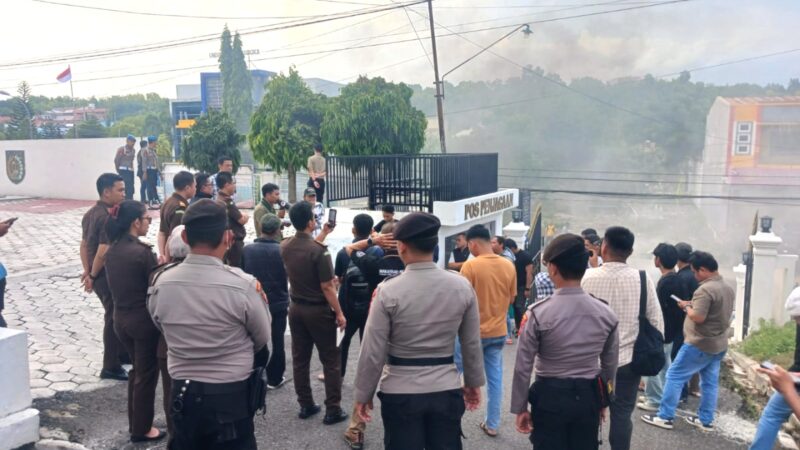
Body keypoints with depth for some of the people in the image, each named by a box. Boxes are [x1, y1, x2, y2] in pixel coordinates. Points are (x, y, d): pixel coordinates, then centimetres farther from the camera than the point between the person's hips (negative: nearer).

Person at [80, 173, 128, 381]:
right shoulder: (109, 218, -21)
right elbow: (103, 252, -25)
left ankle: (120, 354, 36)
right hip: (108, 275, -9)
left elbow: (84, 244, 12)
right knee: (114, 318, 2)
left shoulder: (91, 213, 10)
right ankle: (111, 367, 11)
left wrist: (87, 271, 10)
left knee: (113, 316, 22)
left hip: (98, 275, 9)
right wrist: (93, 275, -13)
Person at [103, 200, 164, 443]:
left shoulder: (112, 250, 2)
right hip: (144, 319, -7)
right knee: (147, 374, 9)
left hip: (121, 318, 7)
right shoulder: (142, 251, -21)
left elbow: (113, 285, 10)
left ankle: (134, 423, 34)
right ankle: (142, 429, 20)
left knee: (137, 370, 23)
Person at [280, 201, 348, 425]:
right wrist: (339, 313, -11)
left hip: (296, 308, 6)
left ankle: (305, 405, 24)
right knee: (331, 360, 5)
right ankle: (333, 410, 9)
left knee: (300, 359, 14)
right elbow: (327, 287, -20)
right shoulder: (319, 250, -22)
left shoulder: (284, 247, -2)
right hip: (318, 310, -6)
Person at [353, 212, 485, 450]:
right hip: (447, 390, 3)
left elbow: (373, 352, -10)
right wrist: (474, 382, 18)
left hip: (400, 393, -2)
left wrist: (363, 393, 3)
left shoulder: (388, 291, -15)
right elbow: (472, 344, 4)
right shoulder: (462, 286, -5)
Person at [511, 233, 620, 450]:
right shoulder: (606, 313, -5)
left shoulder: (539, 313, -16)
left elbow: (523, 367, -11)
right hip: (588, 397, 3)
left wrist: (520, 408, 0)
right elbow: (610, 365, 5)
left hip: (550, 396, -3)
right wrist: (603, 401, 19)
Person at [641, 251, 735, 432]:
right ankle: (706, 420, 21)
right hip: (719, 344, 9)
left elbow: (698, 317, -28)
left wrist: (687, 306, -9)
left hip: (700, 344, -9)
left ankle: (665, 417, 3)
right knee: (710, 382, 14)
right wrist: (693, 306, 12)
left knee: (674, 376, 0)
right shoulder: (728, 288, 9)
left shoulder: (705, 289, -22)